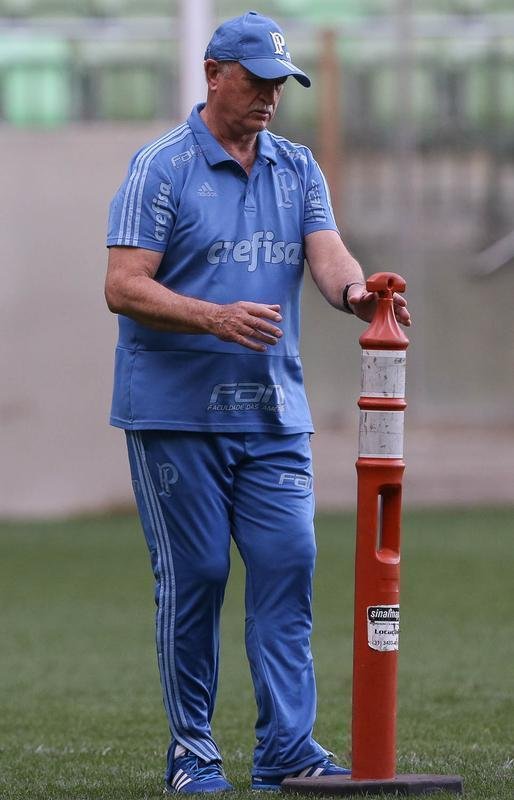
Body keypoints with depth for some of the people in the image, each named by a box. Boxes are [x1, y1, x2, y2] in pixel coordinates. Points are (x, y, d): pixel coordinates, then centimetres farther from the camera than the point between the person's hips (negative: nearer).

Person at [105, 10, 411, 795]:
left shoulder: (298, 170, 12)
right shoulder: (159, 169, -5)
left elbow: (328, 255, -3)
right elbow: (124, 288, -11)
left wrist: (357, 293, -26)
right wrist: (216, 318, -25)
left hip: (274, 412, 5)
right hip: (174, 413, -5)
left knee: (287, 562, -3)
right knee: (193, 574, -2)